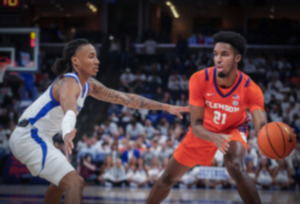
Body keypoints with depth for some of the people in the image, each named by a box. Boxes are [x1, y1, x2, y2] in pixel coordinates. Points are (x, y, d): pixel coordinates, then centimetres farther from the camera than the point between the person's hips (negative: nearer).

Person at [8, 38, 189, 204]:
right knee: (74, 183, -23)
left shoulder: (89, 85, 8)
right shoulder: (69, 83, -21)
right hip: (30, 138, -11)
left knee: (63, 181, 31)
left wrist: (165, 107, 9)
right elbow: (69, 111, -44)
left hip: (38, 138, 11)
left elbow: (126, 98, 12)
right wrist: (68, 133, -66)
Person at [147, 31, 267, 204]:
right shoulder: (200, 80, -29)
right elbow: (196, 124, -27)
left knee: (235, 166, -35)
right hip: (205, 131, 2)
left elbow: (262, 125, -41)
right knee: (168, 178, 8)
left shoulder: (250, 89, -31)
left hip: (233, 129, -2)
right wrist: (215, 138, -50)